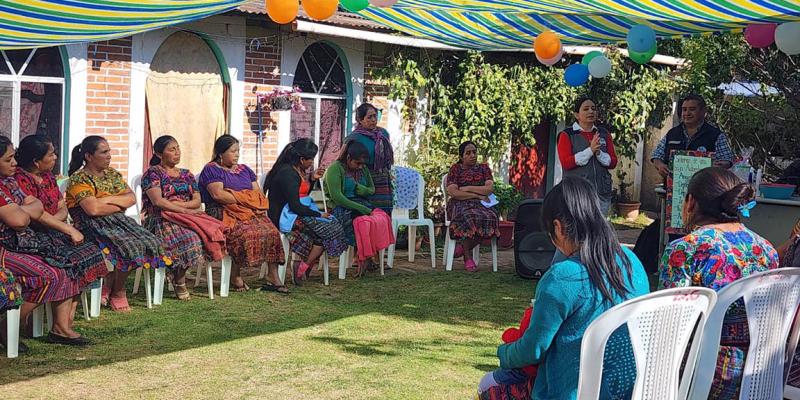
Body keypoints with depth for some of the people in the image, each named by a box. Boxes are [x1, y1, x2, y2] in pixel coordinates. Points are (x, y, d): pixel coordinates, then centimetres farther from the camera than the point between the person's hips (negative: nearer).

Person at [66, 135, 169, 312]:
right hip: (93, 226, -7)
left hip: (118, 222, 7)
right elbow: (93, 209, -20)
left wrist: (108, 200, -10)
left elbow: (132, 198, 6)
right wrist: (120, 205, -7)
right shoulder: (79, 179, -6)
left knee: (150, 243, -17)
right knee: (128, 247, -31)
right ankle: (118, 292, -6)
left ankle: (109, 285, -3)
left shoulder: (112, 173, 17)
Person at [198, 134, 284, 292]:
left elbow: (258, 193, 18)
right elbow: (218, 194, -12)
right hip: (225, 213, -6)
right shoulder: (211, 170, 5)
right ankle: (235, 277, -19)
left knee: (272, 232, -22)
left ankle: (273, 275, -22)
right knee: (246, 234, -34)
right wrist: (246, 199, -10)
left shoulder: (245, 170, 25)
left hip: (251, 212, 6)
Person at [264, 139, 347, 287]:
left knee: (333, 223, -5)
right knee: (328, 230, -16)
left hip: (298, 214, 10)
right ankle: (303, 267, -9)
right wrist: (319, 215, -14)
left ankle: (304, 265, -8)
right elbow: (295, 206, -22)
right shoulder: (287, 173, -18)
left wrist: (312, 179, 11)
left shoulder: (298, 171, 13)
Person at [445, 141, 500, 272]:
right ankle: (468, 258, -25)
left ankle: (463, 247, -15)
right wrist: (478, 195, -10)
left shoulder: (483, 168, 16)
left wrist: (468, 188, -6)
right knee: (469, 218, -39)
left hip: (481, 206, 3)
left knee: (491, 217, -33)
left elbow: (490, 188, 0)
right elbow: (452, 192, -8)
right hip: (460, 205, -3)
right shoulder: (455, 169, 7)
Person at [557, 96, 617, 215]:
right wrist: (590, 150, -15)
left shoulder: (604, 134, 13)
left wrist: (599, 153, -11)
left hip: (602, 192, 4)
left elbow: (613, 162, 9)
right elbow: (566, 163, -9)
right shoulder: (567, 135, 2)